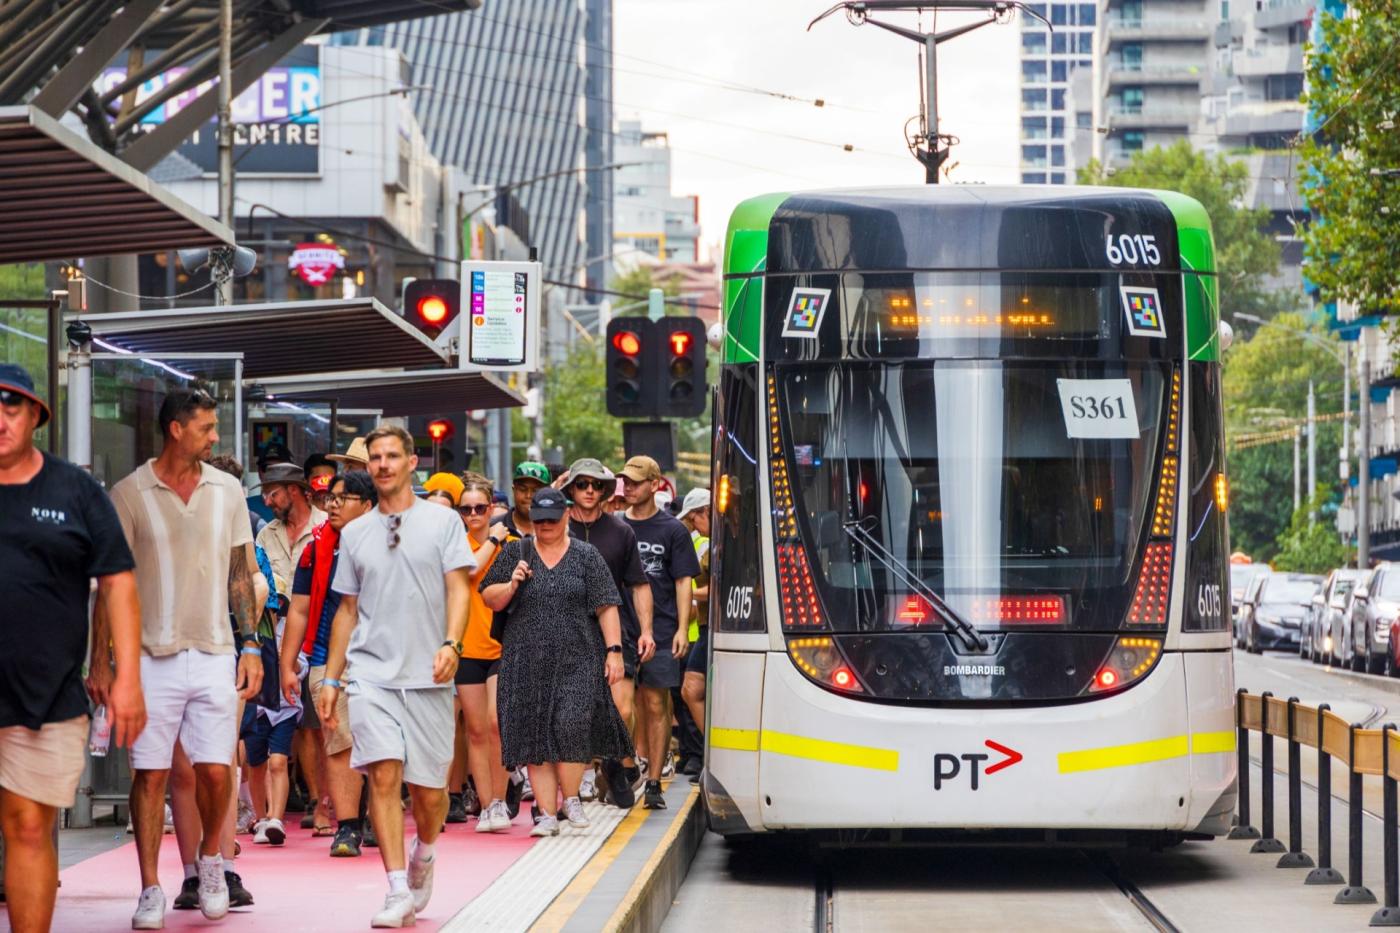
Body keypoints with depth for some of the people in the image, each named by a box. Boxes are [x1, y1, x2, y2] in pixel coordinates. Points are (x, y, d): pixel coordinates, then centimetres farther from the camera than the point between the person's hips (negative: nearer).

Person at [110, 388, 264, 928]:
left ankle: (209, 858, 23)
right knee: (150, 774, -1)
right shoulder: (129, 495, -2)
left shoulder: (226, 490, 8)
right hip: (153, 656, -2)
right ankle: (151, 889, 8)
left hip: (214, 655, 2)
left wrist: (251, 646, 7)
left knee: (215, 771, -3)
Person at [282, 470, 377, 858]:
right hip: (329, 662, 0)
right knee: (339, 745, -6)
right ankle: (347, 827, -5)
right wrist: (287, 665, 5)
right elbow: (299, 610, 10)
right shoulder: (317, 549, 7)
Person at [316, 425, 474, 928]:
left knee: (428, 789, 1)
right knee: (384, 775, -14)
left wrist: (450, 644, -19)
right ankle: (398, 893, -13)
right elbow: (347, 609, 18)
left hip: (428, 677, -1)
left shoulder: (443, 521, 5)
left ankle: (422, 857, 33)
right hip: (372, 673, 1)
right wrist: (330, 678, 14)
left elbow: (458, 588, -2)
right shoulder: (355, 533, 13)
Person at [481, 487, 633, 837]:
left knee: (572, 725, -16)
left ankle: (570, 799, 4)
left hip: (577, 660, -2)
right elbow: (489, 599, 11)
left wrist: (614, 650, -4)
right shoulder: (516, 553, 11)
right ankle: (547, 814, 2)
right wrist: (512, 584, -8)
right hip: (527, 661, 2)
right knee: (536, 739, -2)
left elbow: (606, 607, 5)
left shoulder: (586, 555, 8)